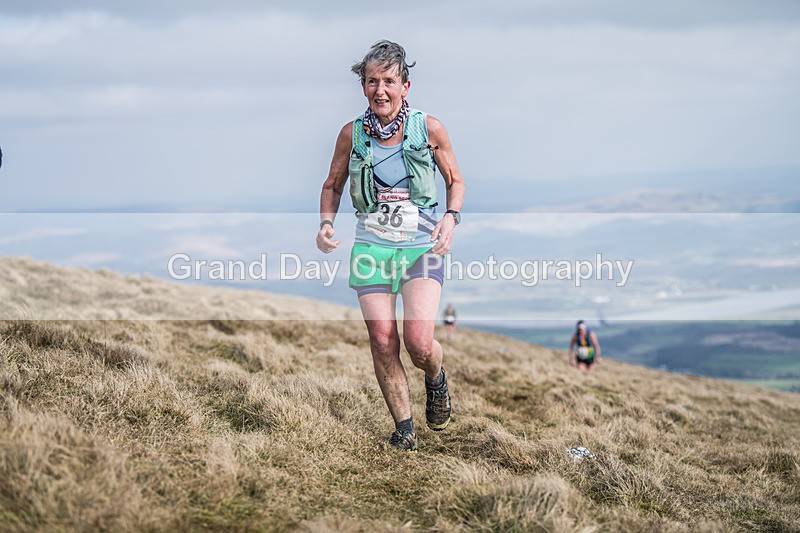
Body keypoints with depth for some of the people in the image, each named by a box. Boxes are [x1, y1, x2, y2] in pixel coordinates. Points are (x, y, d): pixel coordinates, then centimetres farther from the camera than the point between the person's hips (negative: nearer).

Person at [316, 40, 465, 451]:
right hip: (372, 245, 2)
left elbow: (455, 181, 9)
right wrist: (326, 224, -3)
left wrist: (451, 217, -10)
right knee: (382, 343, -4)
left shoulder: (429, 129, -4)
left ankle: (436, 380, 19)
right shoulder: (352, 134, 0)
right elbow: (333, 185, 15)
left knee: (419, 342, -17)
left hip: (423, 246, -2)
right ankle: (403, 427, 15)